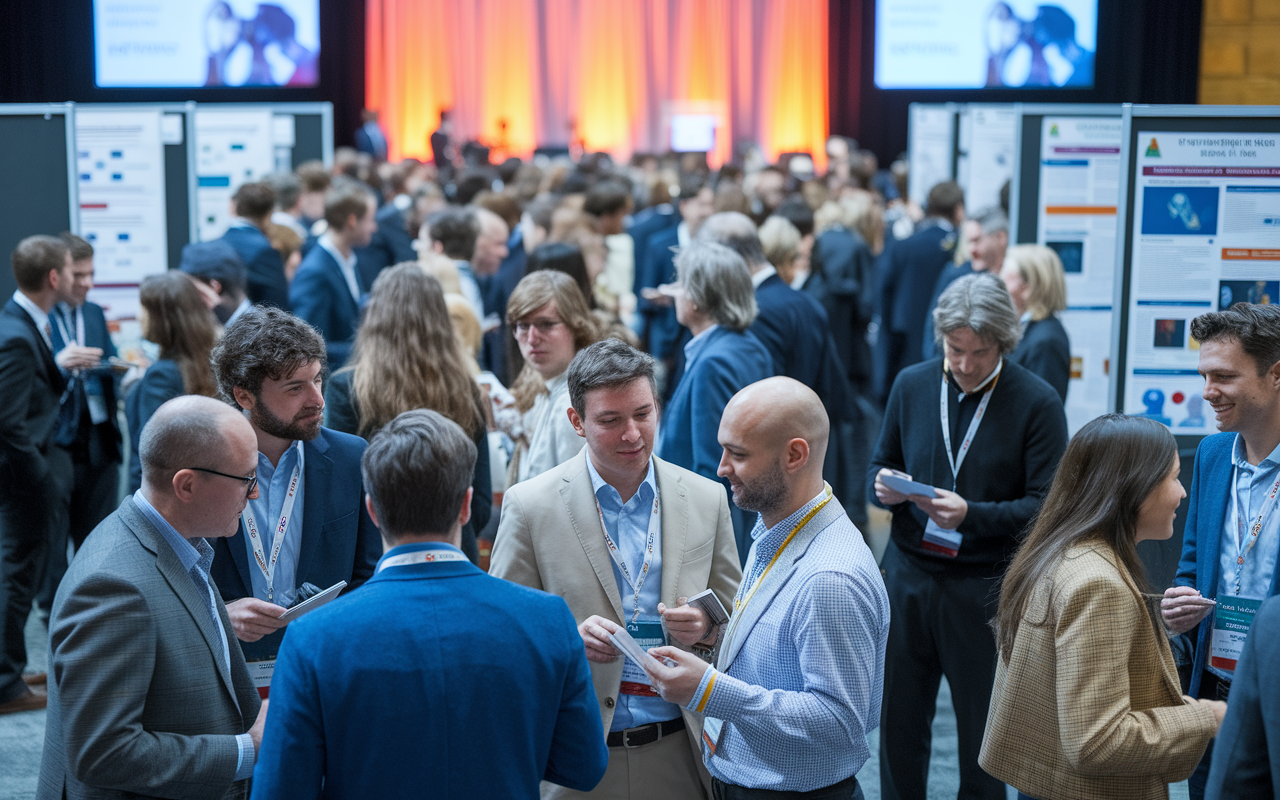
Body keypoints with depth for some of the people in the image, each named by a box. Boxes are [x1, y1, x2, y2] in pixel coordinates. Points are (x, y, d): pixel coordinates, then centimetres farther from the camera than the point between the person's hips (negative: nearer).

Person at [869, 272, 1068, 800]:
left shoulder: (1037, 403, -7)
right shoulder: (912, 385, 5)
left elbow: (1045, 505, -10)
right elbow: (880, 465, 14)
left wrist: (971, 515, -24)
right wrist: (885, 488, -10)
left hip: (986, 585, -3)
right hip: (909, 573, 3)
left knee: (983, 728, 8)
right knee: (899, 716, 10)